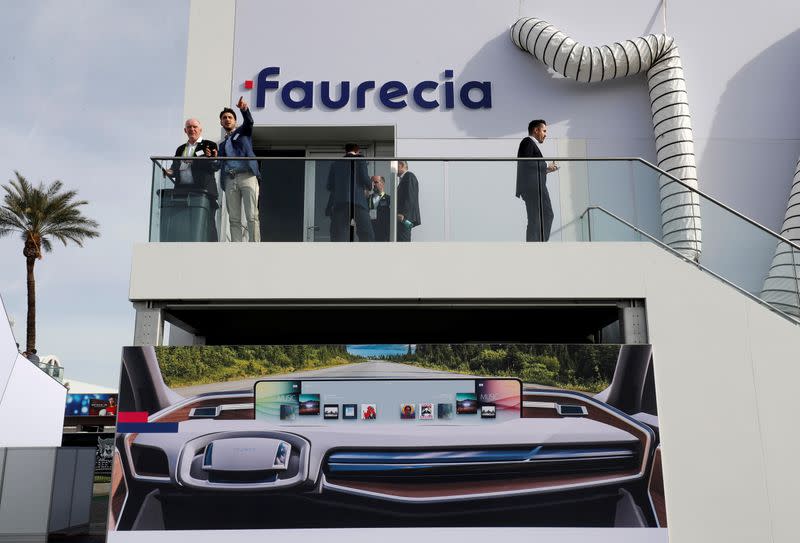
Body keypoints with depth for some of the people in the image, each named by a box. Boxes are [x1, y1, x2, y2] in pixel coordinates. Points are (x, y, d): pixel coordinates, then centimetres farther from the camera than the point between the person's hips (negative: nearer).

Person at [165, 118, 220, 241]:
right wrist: (169, 172, 4)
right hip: (182, 192, 5)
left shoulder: (209, 145, 8)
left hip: (203, 191, -5)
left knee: (208, 226, -8)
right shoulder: (180, 149, 24)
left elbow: (215, 167, -2)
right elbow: (174, 168, 26)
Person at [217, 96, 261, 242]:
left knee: (252, 216, -12)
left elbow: (249, 121, -3)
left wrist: (244, 109, -25)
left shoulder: (243, 132, 19)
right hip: (229, 180, 4)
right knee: (234, 219, -2)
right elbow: (219, 164, 21)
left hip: (247, 176, -4)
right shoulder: (222, 144, 29)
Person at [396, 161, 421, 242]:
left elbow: (410, 197, -16)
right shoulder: (402, 179, 23)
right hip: (402, 217, 10)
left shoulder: (409, 176, -5)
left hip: (405, 217, -10)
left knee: (403, 240, -14)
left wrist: (403, 214, -22)